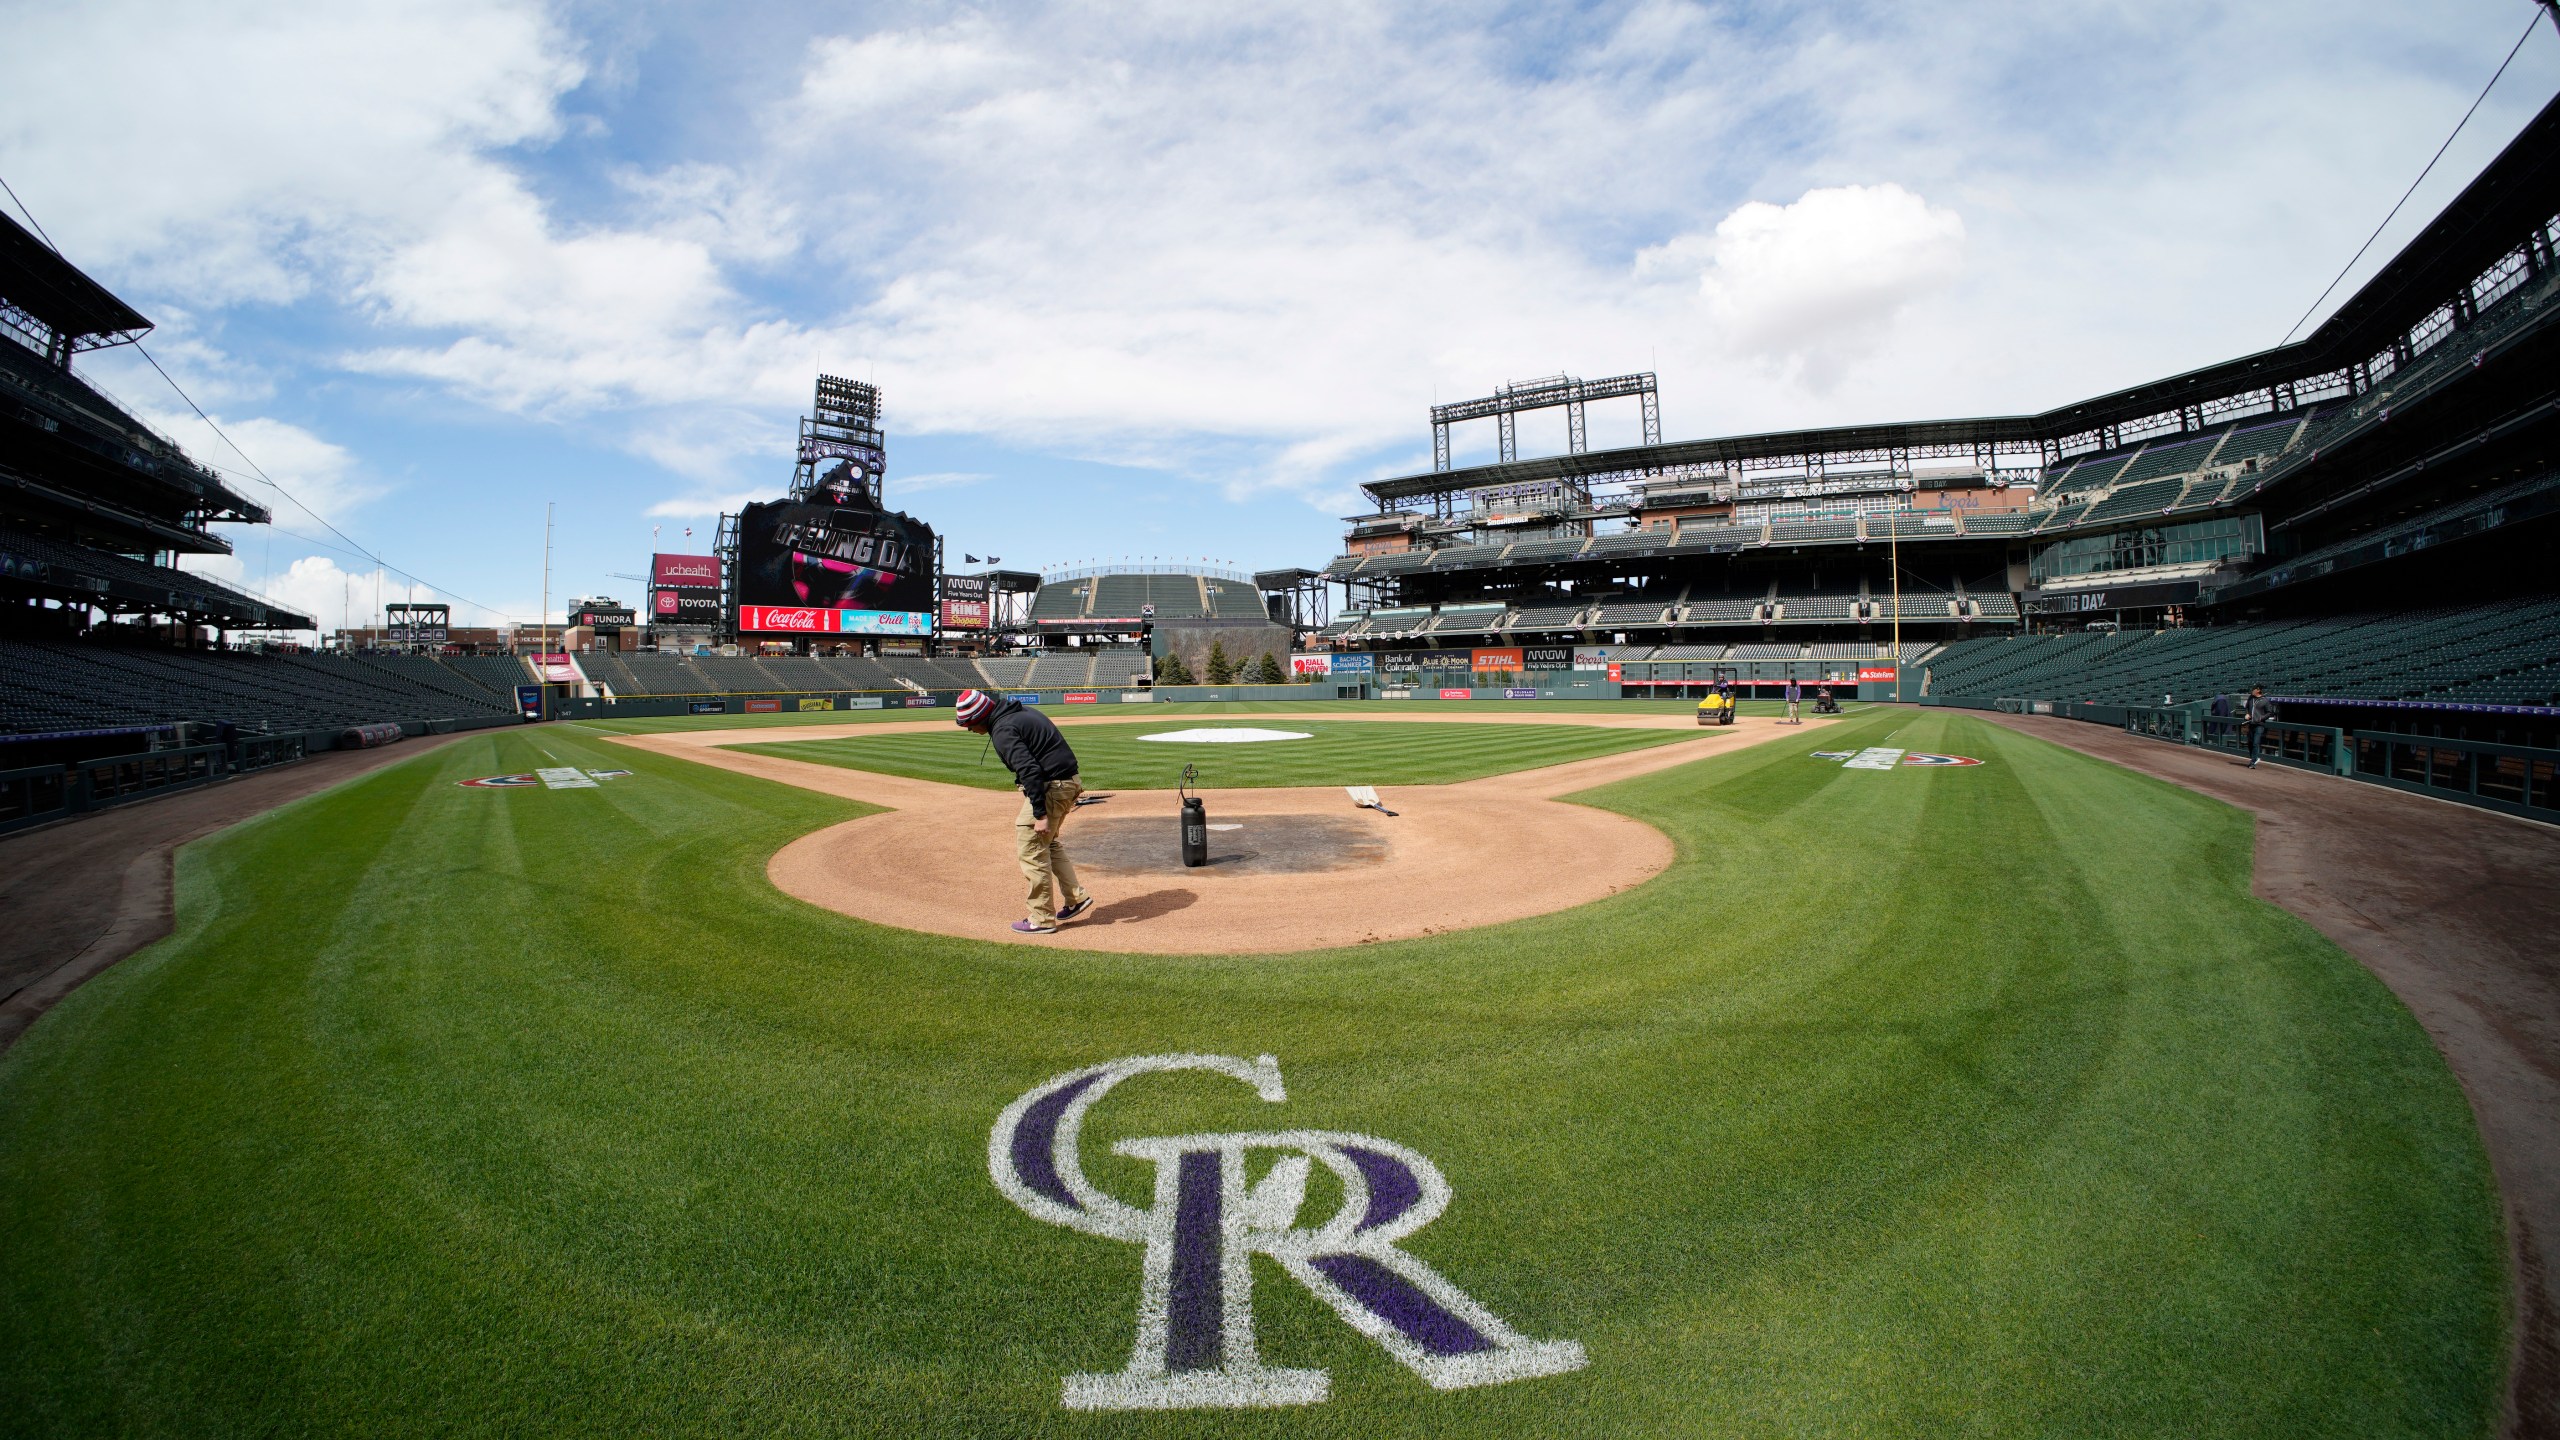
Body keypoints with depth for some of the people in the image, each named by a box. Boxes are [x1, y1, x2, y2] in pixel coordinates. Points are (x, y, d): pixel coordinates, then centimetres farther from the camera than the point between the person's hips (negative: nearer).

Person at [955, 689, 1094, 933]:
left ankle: (1042, 919, 6)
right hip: (1068, 782, 10)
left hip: (1050, 787, -10)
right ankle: (1076, 898, 23)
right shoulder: (1021, 712, 15)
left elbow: (1029, 770, -25)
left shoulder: (1003, 730, -15)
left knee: (1031, 850, 0)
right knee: (1047, 842, 24)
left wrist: (1040, 814, -25)